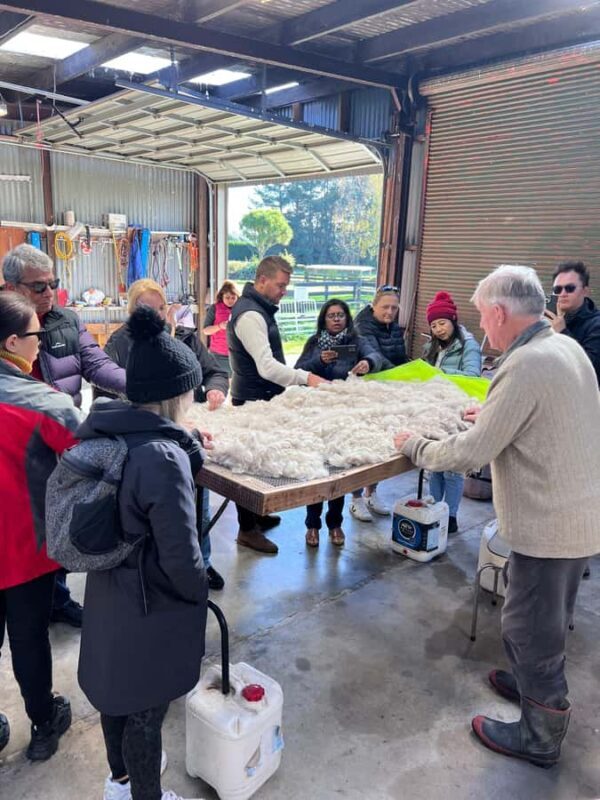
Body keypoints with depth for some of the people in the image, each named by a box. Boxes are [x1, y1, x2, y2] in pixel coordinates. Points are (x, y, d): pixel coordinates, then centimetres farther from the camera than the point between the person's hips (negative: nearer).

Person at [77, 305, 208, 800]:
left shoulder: (104, 434, -7)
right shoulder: (164, 458, -31)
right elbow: (182, 557, -26)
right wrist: (199, 592, -6)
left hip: (108, 592, 8)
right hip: (151, 606, -8)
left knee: (115, 688, 28)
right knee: (145, 709, 15)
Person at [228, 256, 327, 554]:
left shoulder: (259, 308, 12)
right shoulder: (250, 314, -21)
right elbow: (267, 367, -29)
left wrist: (299, 377, 20)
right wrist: (306, 378, -31)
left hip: (261, 398, 10)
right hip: (253, 401, -10)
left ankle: (255, 515, 34)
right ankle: (247, 529, 12)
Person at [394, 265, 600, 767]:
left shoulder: (524, 367, -26)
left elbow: (472, 454, -23)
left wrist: (415, 447, -9)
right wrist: (494, 416, 15)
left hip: (549, 526, -9)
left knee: (529, 629, 9)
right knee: (549, 622, 27)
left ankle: (539, 737, 28)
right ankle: (537, 684, 48)